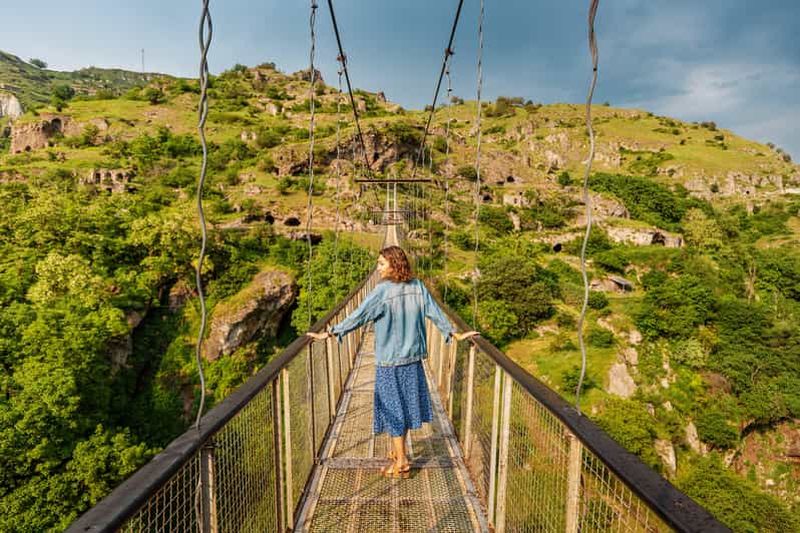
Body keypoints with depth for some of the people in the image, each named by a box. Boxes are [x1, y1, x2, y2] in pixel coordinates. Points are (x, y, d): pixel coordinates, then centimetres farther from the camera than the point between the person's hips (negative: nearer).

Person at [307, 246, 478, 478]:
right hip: (412, 357, 6)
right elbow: (435, 313, 2)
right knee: (405, 403, 19)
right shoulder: (417, 287, -2)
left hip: (389, 359, -6)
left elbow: (359, 315, -19)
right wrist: (454, 334, 14)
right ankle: (398, 451, 36)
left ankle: (401, 462, 16)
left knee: (393, 407, 7)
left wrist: (329, 332, -14)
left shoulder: (383, 290, -18)